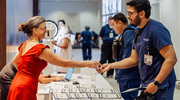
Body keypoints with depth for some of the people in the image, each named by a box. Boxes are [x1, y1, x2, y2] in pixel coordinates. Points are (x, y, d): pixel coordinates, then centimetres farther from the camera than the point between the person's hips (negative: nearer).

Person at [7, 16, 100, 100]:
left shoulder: (24, 45, 9)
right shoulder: (41, 49, -18)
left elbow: (15, 61, 27)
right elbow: (65, 63, -15)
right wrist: (87, 64, -9)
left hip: (16, 84, 9)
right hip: (25, 90, -9)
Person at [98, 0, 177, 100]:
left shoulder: (156, 29, -17)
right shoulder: (138, 33, 11)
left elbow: (171, 59, -22)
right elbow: (134, 59, 16)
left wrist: (156, 83, -23)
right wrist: (110, 66, 9)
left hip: (160, 87, -8)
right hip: (146, 85, 9)